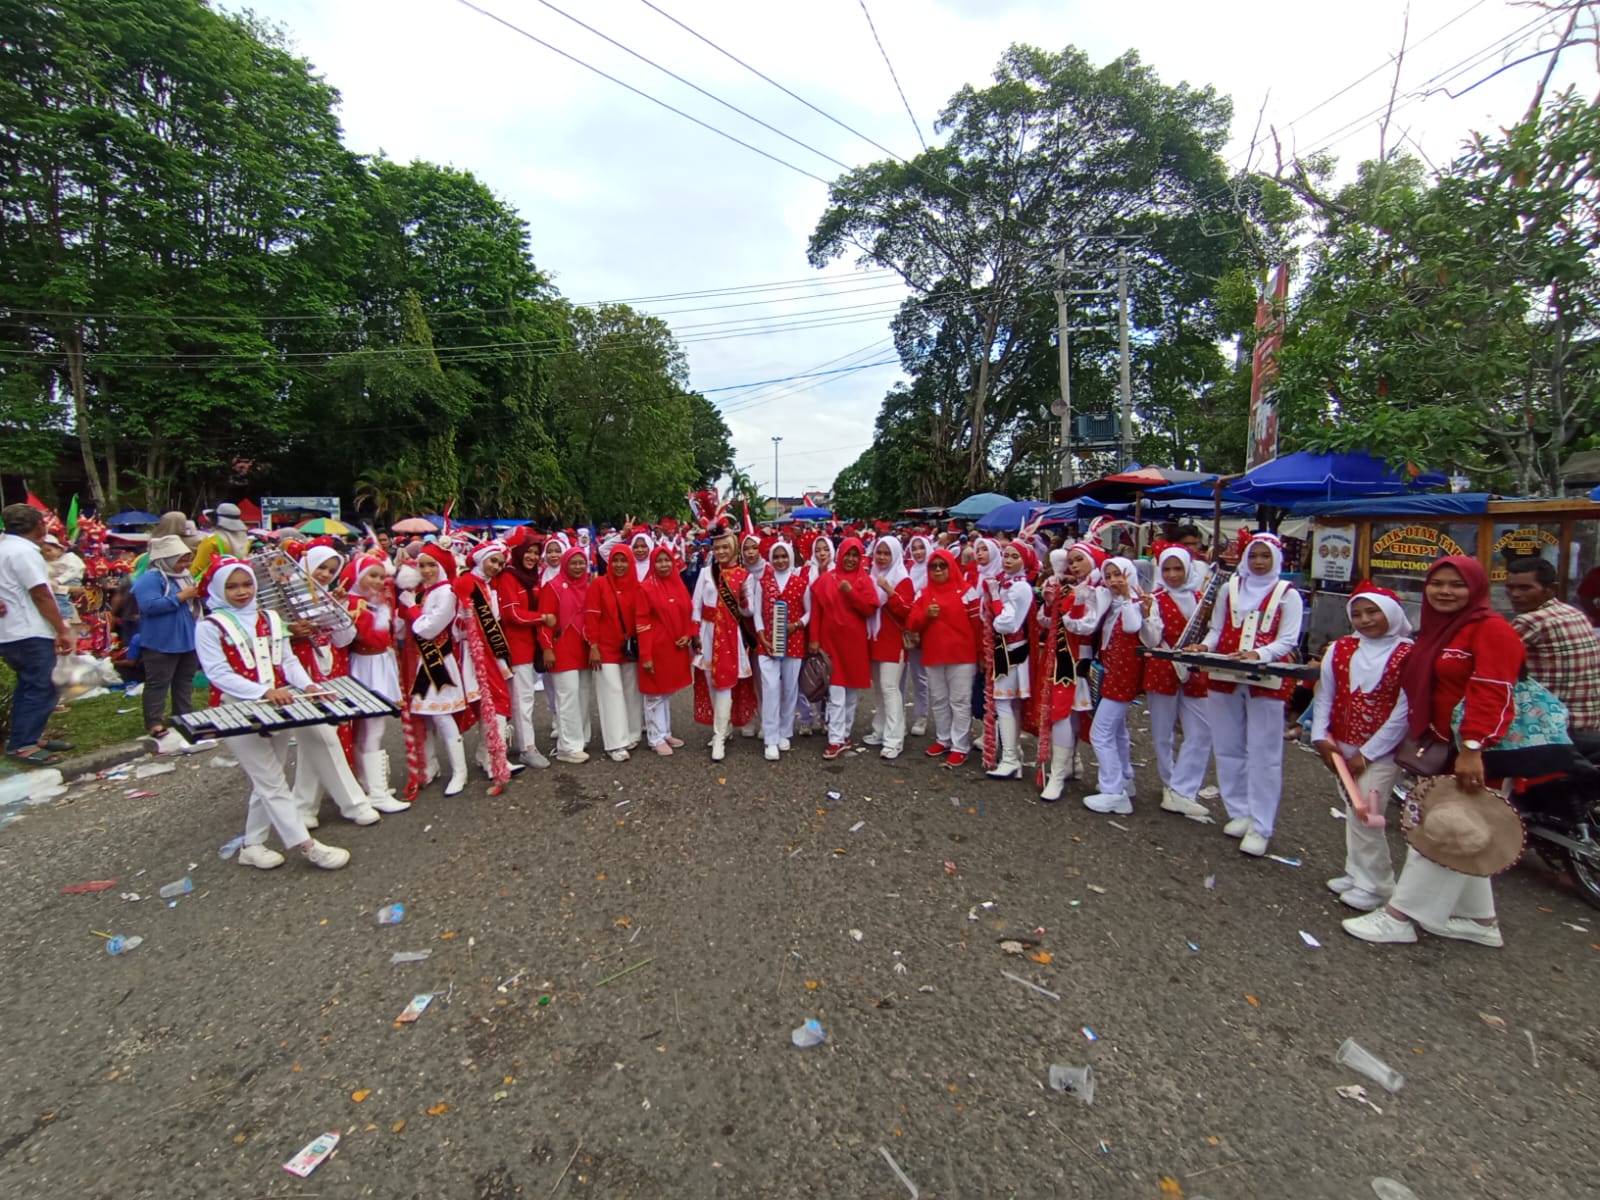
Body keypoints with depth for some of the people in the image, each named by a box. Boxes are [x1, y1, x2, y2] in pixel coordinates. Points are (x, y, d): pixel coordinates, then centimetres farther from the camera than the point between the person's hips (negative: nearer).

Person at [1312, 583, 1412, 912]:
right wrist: (1321, 737, -3)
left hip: (1380, 751, -5)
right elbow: (1324, 695, 6)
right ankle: (1356, 873, 28)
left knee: (1364, 816, -6)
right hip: (1342, 746, 5)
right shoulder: (1340, 649, 2)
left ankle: (1375, 885, 11)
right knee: (1352, 811, 14)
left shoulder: (1407, 656, -11)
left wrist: (1366, 754, -11)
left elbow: (1404, 713, -12)